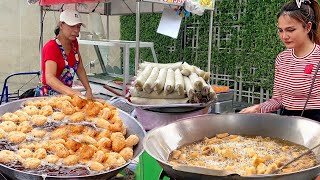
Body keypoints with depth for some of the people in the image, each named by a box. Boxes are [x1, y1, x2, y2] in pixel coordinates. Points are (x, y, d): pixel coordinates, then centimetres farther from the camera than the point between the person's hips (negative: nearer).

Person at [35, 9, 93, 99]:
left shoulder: (74, 43, 3)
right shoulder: (51, 47, -20)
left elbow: (80, 68, 11)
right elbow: (49, 78, -32)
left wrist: (88, 90, -1)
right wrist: (71, 92, -47)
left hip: (66, 94, 6)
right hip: (47, 95, -6)